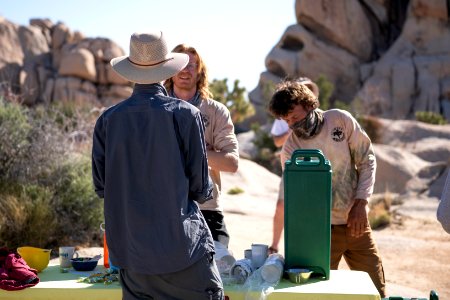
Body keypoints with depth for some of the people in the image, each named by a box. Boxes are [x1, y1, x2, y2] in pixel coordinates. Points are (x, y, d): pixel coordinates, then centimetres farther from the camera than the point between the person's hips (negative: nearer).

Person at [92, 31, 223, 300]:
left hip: (130, 250, 4)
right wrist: (208, 190, 16)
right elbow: (200, 188, -6)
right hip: (180, 244, -4)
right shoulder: (185, 114, -9)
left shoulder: (108, 119, 0)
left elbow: (101, 186, 6)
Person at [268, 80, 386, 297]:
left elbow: (367, 159, 1)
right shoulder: (289, 150, -9)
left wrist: (361, 202, -8)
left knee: (376, 291, 7)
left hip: (356, 222, 2)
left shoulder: (340, 120, -5)